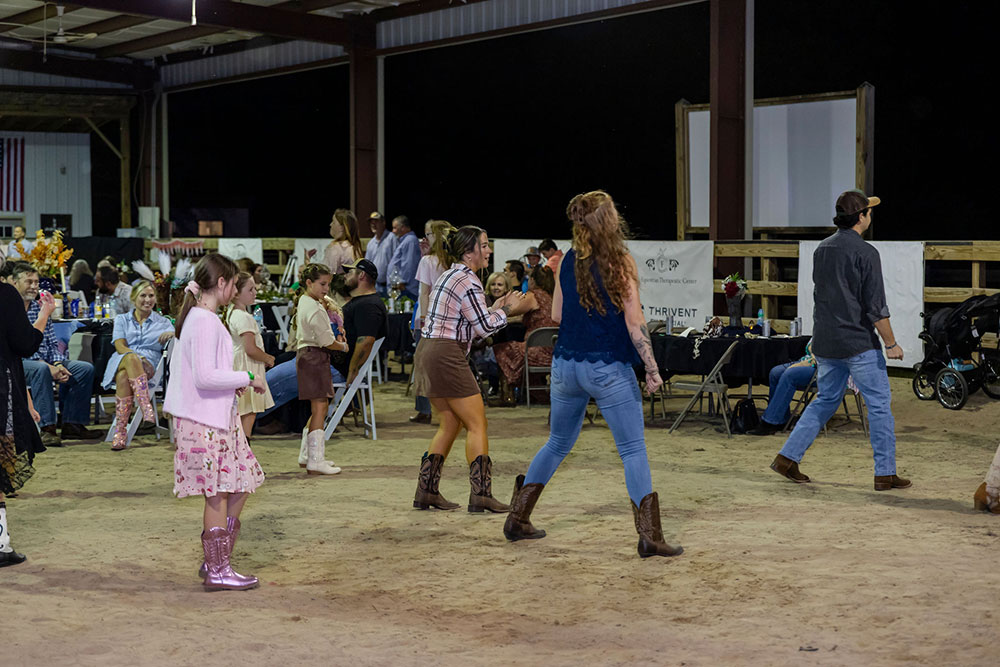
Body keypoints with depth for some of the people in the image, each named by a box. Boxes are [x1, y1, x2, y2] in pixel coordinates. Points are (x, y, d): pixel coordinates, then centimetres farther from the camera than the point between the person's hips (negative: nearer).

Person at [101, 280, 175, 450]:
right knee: (131, 359, -40)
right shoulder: (122, 319, 22)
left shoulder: (162, 322, 22)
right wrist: (133, 354, -15)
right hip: (121, 361, 1)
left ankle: (120, 430, -45)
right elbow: (120, 345, 5)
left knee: (124, 375, -37)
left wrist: (171, 334, -17)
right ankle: (147, 409, -52)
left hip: (148, 365, 0)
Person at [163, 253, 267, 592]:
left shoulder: (195, 317, 14)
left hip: (217, 416, 10)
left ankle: (215, 560, 18)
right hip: (205, 420, -10)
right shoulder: (205, 321, -17)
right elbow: (205, 376, -25)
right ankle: (217, 571, 4)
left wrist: (231, 384, 14)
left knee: (241, 483, 13)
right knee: (218, 492, -3)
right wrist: (246, 379, -14)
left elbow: (183, 367, 20)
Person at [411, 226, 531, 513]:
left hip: (428, 350, 10)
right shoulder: (469, 282, -12)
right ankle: (480, 494, -7)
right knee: (477, 423, -5)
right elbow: (483, 327, -10)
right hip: (447, 357, -10)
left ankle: (426, 491, 15)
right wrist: (507, 310, 3)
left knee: (450, 423, 15)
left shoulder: (448, 275, 18)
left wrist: (495, 308, 18)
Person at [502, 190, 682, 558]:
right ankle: (649, 536, -3)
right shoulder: (622, 262, -9)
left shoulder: (567, 261, 4)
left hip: (566, 365, 5)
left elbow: (557, 315, 10)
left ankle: (517, 519, 26)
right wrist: (652, 369, -10)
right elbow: (634, 323, -12)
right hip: (608, 369, -5)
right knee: (633, 451, 2)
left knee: (558, 443, 21)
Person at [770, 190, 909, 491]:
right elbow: (876, 306, -14)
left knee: (826, 400, 17)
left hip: (825, 342, 7)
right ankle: (885, 473, 5)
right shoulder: (865, 253, -13)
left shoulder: (821, 249, 9)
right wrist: (891, 344, -7)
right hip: (859, 342, -7)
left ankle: (788, 457, 13)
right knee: (879, 404, 2)